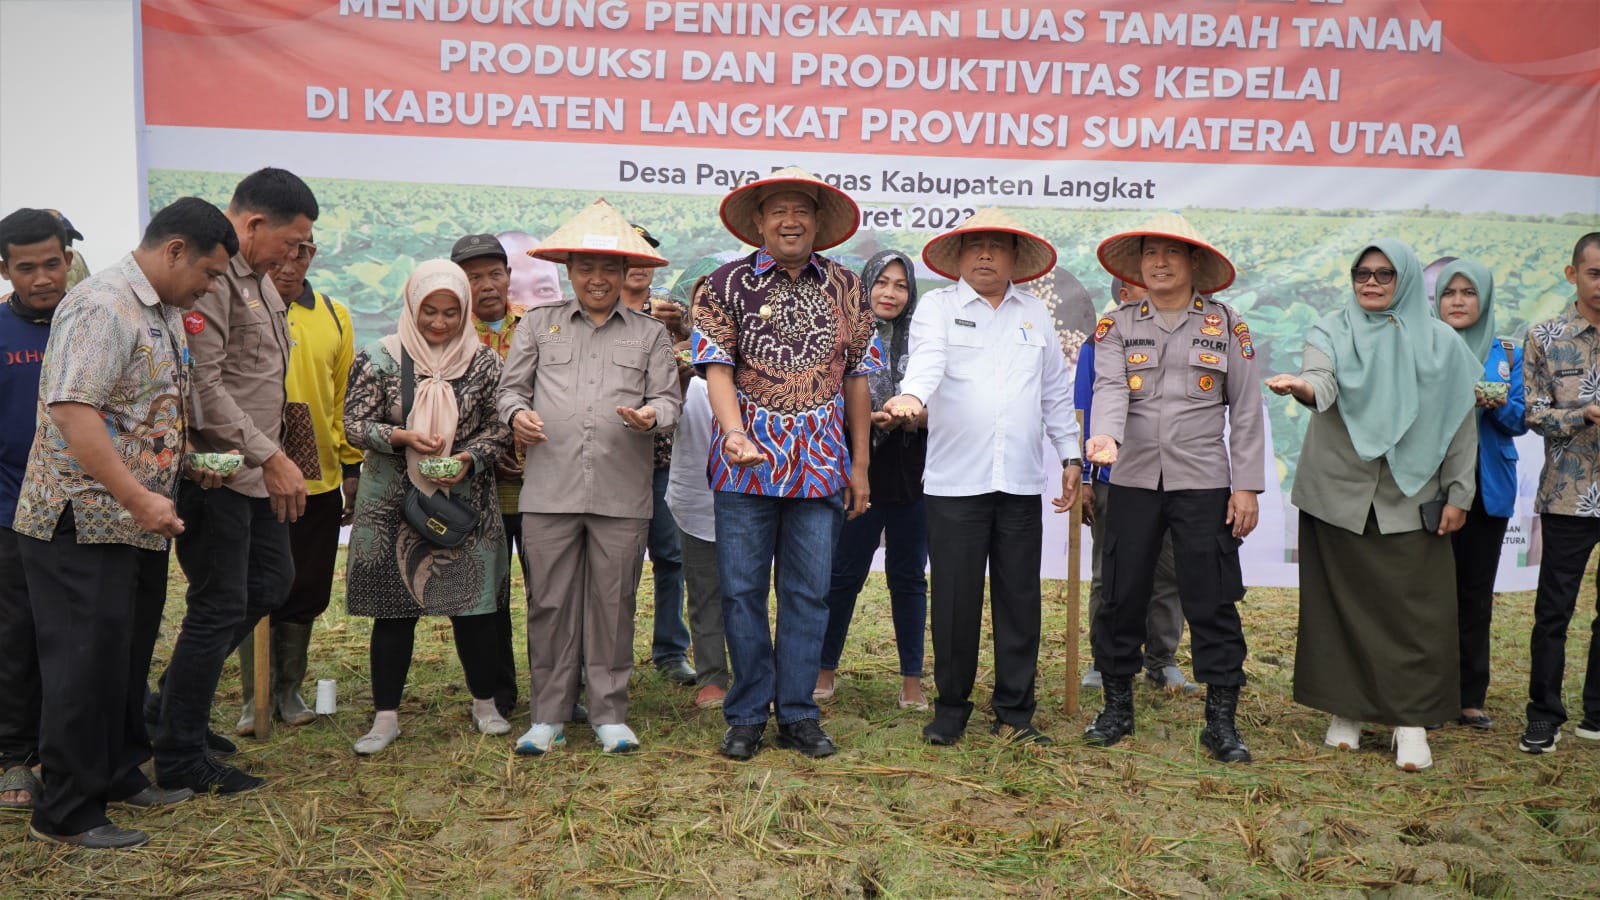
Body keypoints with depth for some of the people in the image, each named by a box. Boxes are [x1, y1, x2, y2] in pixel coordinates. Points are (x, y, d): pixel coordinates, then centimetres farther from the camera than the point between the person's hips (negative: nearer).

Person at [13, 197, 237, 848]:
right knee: (86, 665, -2)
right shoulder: (103, 307, -18)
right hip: (84, 523, -9)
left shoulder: (166, 313, 14)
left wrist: (193, 460, 14)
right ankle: (65, 813, 11)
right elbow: (71, 410, -26)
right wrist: (139, 498, -26)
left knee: (128, 658, 17)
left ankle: (119, 777, 32)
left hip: (136, 525, 9)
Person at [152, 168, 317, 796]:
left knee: (272, 582, 19)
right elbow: (204, 386, -23)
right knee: (219, 608, -1)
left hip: (257, 471, 10)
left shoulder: (258, 277, 14)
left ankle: (177, 697, 32)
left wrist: (275, 454, 15)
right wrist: (272, 458, -20)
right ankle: (179, 760, 13)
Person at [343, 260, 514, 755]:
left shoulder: (484, 361, 2)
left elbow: (499, 427, 2)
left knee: (473, 605, 4)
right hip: (392, 505, 0)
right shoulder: (379, 358, -1)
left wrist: (468, 459, -16)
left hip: (465, 504, 1)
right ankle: (385, 717, 16)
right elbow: (356, 424, -2)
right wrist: (403, 438, -19)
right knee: (393, 609, 4)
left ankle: (485, 705, 23)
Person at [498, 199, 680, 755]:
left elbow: (669, 400, 9)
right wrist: (517, 413, -8)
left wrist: (651, 415, -14)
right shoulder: (538, 325, 16)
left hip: (622, 495, 0)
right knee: (549, 603, 3)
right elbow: (511, 386, 14)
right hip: (549, 490, 1)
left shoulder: (650, 334, 15)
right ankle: (549, 716, 15)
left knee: (612, 603, 4)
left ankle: (609, 714, 15)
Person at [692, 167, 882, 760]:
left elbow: (857, 378, 11)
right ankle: (746, 714, 16)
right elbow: (717, 369, -6)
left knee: (809, 592, 6)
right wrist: (735, 434, -23)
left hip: (820, 465, 2)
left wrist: (860, 464, 8)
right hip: (745, 462, -1)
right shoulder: (726, 284, 3)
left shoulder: (845, 288, 10)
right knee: (742, 590, 3)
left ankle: (797, 712, 18)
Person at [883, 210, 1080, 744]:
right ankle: (951, 708, 17)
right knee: (954, 600, 1)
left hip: (1021, 482, 3)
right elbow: (927, 359, -16)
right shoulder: (937, 307, 5)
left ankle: (1015, 712, 19)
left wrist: (1070, 456, 17)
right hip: (955, 480, -3)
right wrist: (912, 396, -36)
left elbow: (1056, 390, 20)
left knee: (1019, 600, 6)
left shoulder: (1035, 313, 16)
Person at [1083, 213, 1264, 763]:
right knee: (1122, 596, 6)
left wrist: (1247, 486, -2)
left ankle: (1221, 722, 11)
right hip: (1134, 480, 1)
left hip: (1204, 481, -1)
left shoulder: (1226, 325, 6)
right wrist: (1106, 436, -30)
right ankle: (1118, 708, 22)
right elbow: (1110, 388, -9)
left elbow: (1246, 411, 4)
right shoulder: (1117, 326, 8)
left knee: (1212, 602, -1)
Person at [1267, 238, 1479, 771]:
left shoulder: (1440, 343, 6)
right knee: (1341, 605, 4)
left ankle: (1411, 721, 6)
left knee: (1413, 611, -3)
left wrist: (1458, 494, 2)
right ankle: (1346, 711, 16)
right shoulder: (1332, 331, 3)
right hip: (1338, 495, 0)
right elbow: (1322, 383, -18)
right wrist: (1300, 386, -41)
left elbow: (1460, 423, 7)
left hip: (1411, 501, 0)